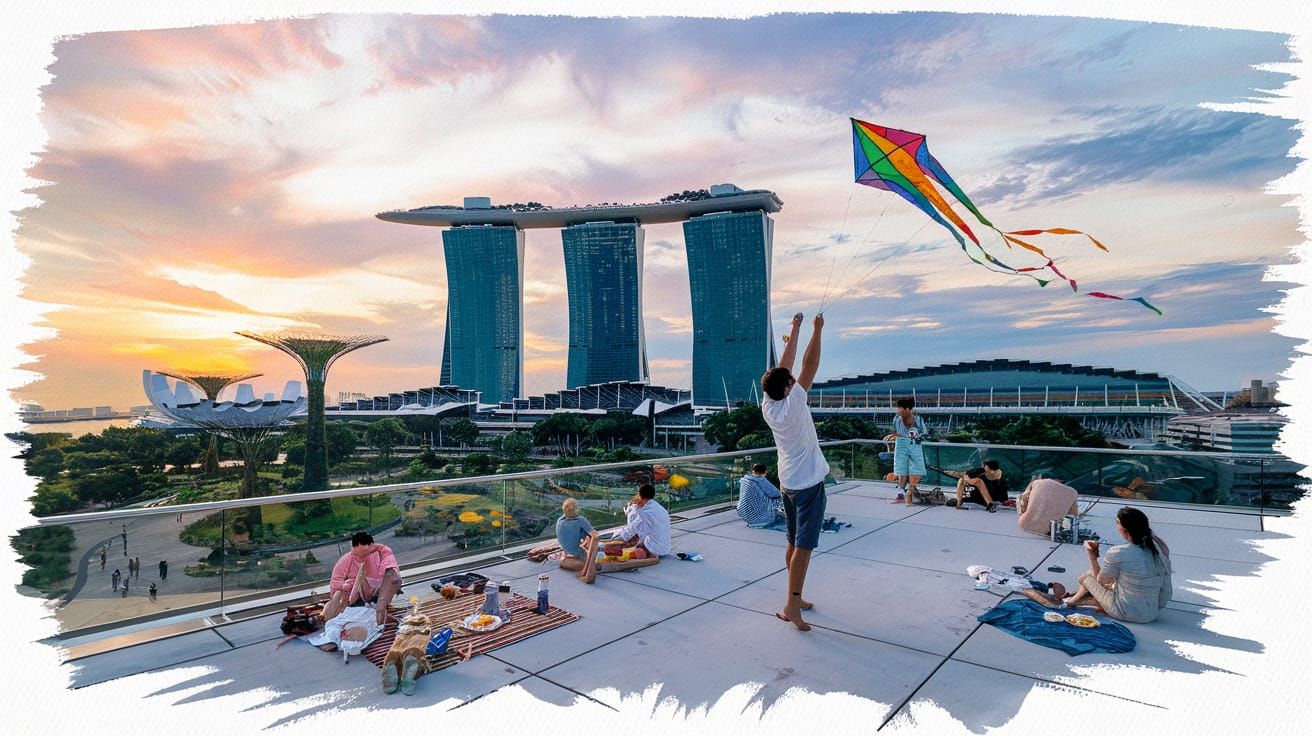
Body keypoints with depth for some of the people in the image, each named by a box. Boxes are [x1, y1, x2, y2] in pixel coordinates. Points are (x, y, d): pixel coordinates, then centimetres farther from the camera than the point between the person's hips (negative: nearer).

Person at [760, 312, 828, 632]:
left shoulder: (768, 406, -2)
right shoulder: (792, 404, -18)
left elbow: (784, 365, 5)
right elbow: (809, 366, -14)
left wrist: (795, 329, 11)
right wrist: (817, 330, -4)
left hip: (787, 483, 7)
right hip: (808, 484, -7)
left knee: (794, 543, 15)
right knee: (804, 545, -6)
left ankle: (795, 598, 25)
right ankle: (791, 604, -8)